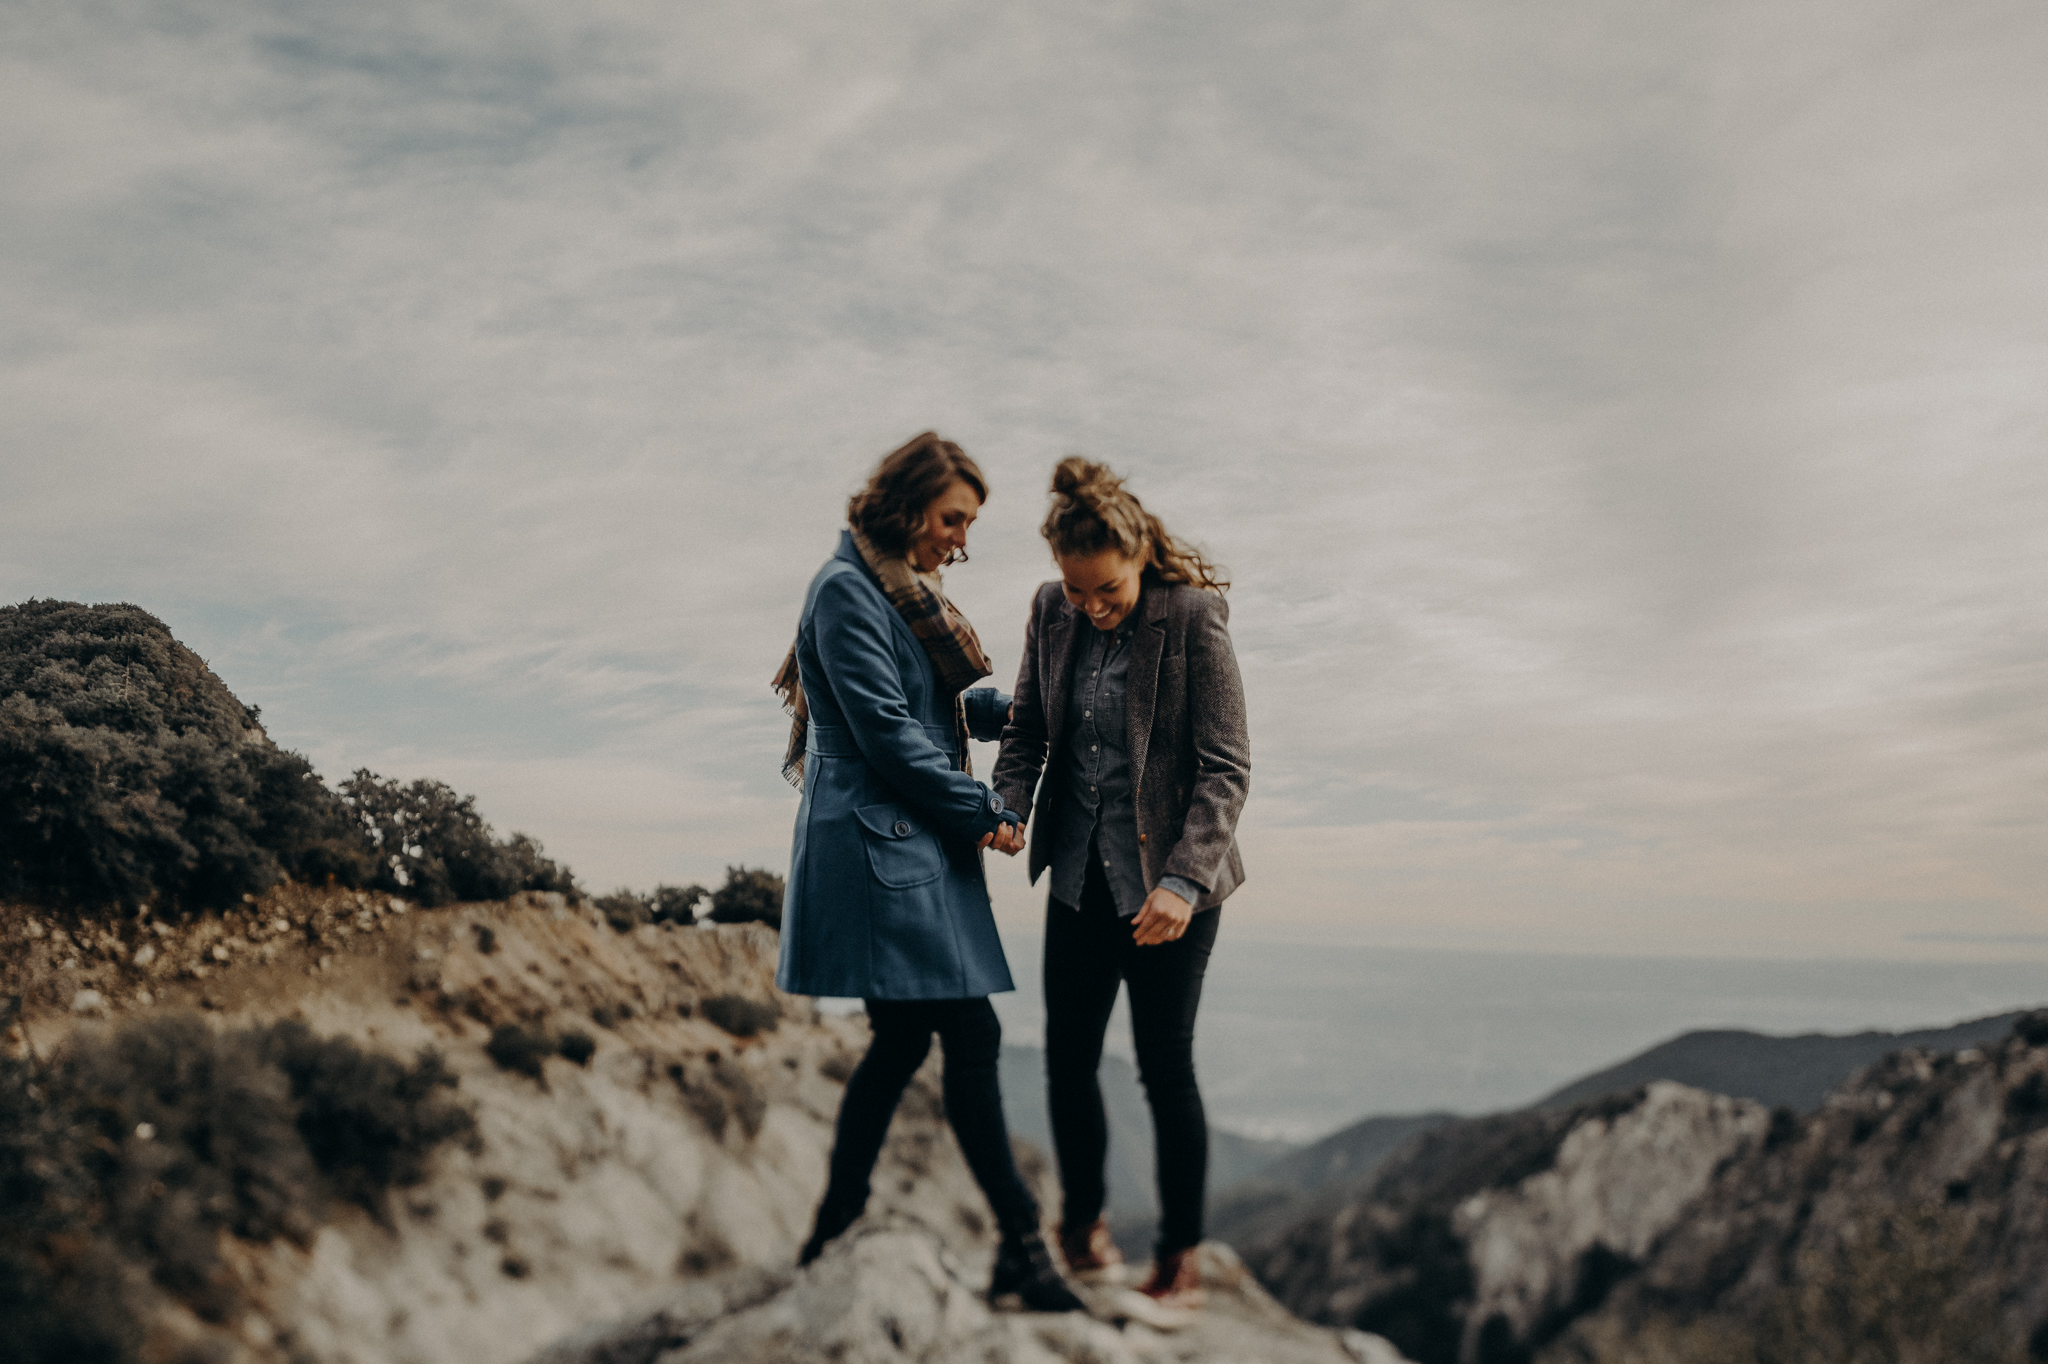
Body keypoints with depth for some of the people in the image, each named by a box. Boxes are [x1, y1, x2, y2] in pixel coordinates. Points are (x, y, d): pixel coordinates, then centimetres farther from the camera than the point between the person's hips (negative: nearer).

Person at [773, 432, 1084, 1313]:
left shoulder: (902, 589, 18)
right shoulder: (847, 589, -12)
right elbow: (887, 729, -16)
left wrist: (1022, 711, 9)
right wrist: (984, 812, -11)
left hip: (915, 843, 10)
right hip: (881, 842, -10)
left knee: (901, 1039, 12)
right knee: (971, 1035, -9)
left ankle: (834, 1232, 23)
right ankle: (1022, 1243, -1)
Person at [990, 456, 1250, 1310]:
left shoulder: (1193, 616, -15)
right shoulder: (1052, 612, 0)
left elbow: (1227, 768, -15)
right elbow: (1027, 729, 9)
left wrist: (1182, 881, -24)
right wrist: (1005, 809, -10)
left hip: (1169, 881, -5)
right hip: (1080, 872, 5)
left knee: (1165, 1065, 3)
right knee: (1067, 1055, 11)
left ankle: (1180, 1263, 20)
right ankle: (1082, 1224, 34)